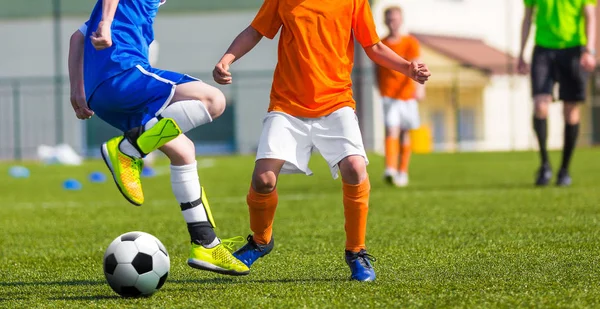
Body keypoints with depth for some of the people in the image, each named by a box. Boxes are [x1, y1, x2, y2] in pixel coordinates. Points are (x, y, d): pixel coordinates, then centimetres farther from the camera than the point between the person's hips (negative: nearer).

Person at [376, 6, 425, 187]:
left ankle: (403, 172, 19)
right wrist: (380, 90, 10)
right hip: (388, 95, 0)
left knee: (404, 133, 8)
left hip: (406, 94, 0)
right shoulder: (381, 44, 7)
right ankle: (390, 170, -26)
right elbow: (377, 69, 16)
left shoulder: (410, 42, 0)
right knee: (391, 130, -16)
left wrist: (419, 87, -27)